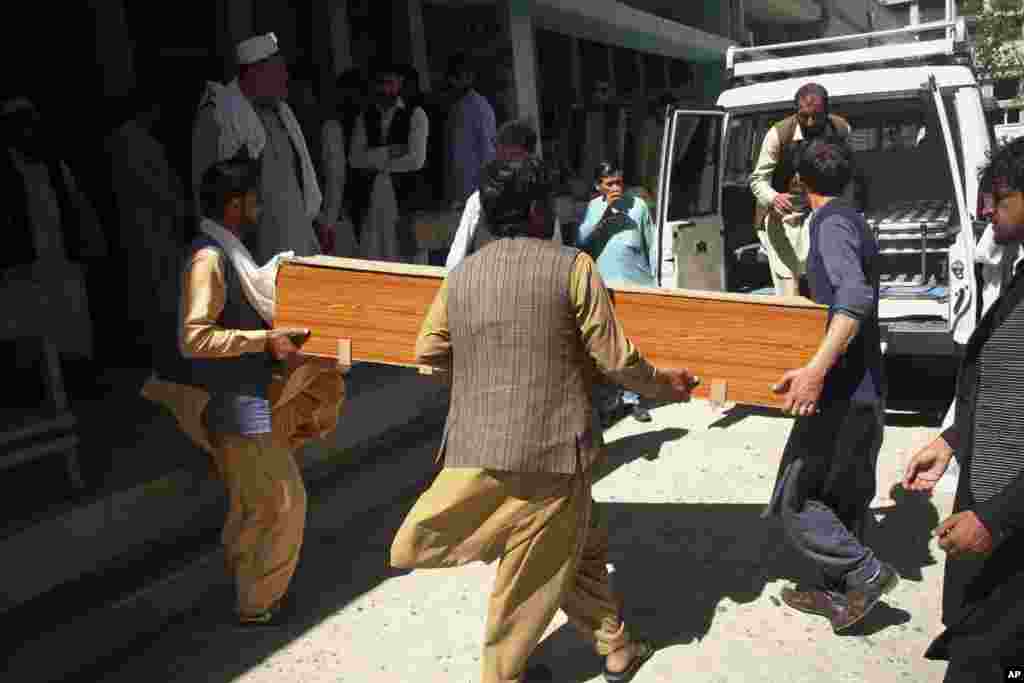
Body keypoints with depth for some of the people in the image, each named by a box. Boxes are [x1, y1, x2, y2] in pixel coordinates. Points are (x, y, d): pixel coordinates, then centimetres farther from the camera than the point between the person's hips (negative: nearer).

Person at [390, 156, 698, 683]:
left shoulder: (460, 274, 6)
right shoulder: (572, 266, -7)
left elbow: (428, 353, 12)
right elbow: (615, 358, -7)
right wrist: (664, 385, 12)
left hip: (479, 445, 5)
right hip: (551, 447, -4)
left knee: (582, 545, 22)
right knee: (533, 573, 15)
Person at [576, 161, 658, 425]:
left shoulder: (638, 205, 1)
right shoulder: (590, 209, 2)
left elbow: (651, 245, 5)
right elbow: (580, 242, -12)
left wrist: (655, 281, 5)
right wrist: (604, 212, -16)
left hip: (638, 286, 0)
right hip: (605, 288, 0)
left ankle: (632, 397, 18)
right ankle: (608, 399, 17)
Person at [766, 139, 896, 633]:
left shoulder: (832, 224, -13)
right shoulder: (856, 223, 15)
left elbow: (855, 296, -31)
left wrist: (818, 368, -42)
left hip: (841, 392, -10)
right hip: (866, 389, 10)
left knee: (794, 500, -3)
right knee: (845, 500, 17)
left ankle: (866, 572, 4)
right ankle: (840, 593, 27)